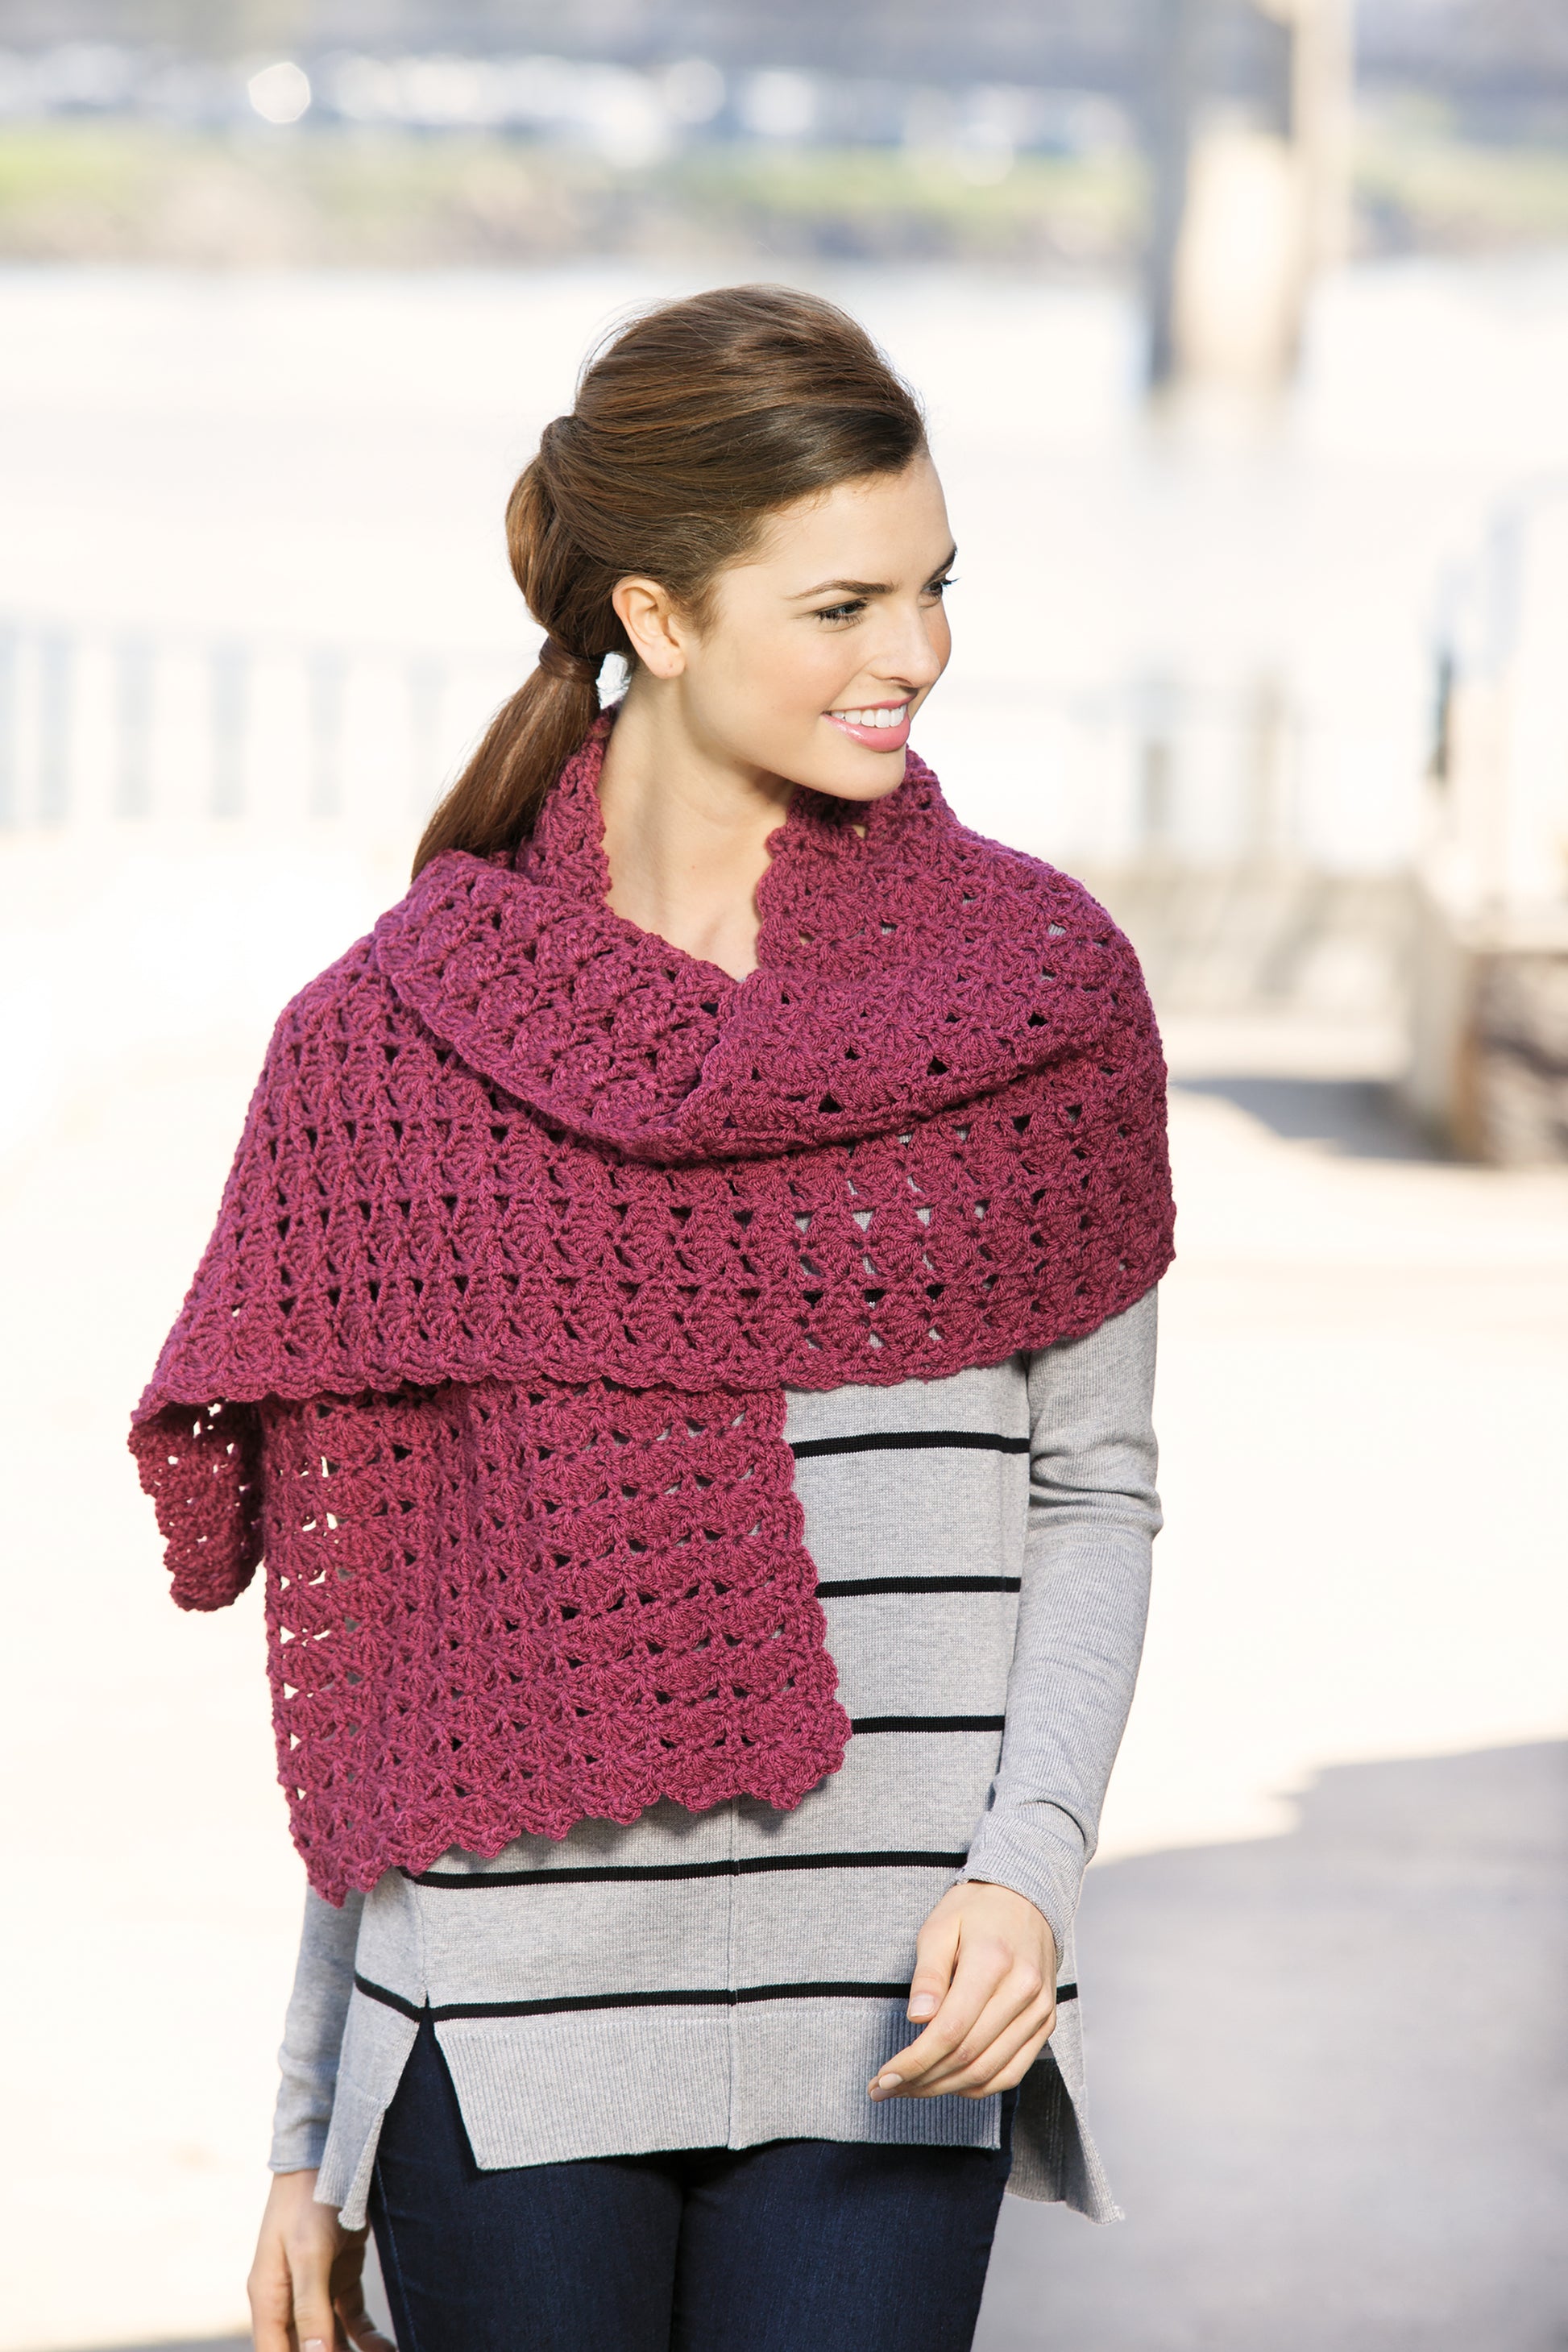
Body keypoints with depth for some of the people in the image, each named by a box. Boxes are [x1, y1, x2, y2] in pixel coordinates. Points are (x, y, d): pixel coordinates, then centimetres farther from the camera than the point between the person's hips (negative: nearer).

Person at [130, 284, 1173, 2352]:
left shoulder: (1036, 982, 2)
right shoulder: (394, 1037, 1)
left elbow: (1094, 1491, 8)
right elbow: (356, 1605, 7)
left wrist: (1031, 1862, -10)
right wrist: (317, 2130, 8)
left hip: (882, 2034, 0)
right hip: (502, 2024, 0)